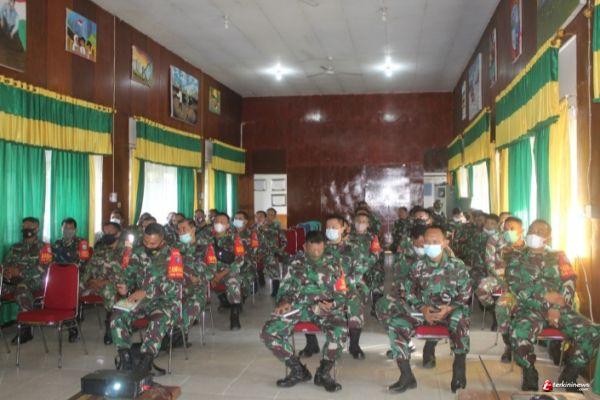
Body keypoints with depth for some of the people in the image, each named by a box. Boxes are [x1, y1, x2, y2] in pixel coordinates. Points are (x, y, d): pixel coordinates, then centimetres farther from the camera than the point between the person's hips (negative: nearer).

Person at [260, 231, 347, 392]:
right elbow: (286, 288, 15)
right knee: (269, 332, -21)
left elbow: (341, 294, 8)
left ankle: (323, 373, -7)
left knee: (340, 331, -34)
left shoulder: (334, 264, 7)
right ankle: (298, 371, 1)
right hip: (297, 305, 2)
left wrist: (332, 304, -14)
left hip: (325, 307, -2)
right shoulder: (297, 262, 11)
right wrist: (284, 301, -7)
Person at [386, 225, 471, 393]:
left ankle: (459, 369, -18)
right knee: (397, 324, -22)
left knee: (459, 318, -38)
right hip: (424, 310, 3)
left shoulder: (457, 265, -1)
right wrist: (423, 308, -12)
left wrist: (449, 308, -19)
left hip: (451, 310, -2)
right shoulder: (418, 266, 4)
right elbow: (410, 294, 6)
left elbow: (465, 295, -2)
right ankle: (407, 376, -14)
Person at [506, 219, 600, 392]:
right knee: (519, 334, -35)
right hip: (530, 309, -2)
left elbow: (569, 285, 3)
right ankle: (529, 374, -5)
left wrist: (557, 308, -14)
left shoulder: (559, 257, 17)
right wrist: (545, 295, -15)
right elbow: (516, 287, -3)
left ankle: (570, 374, 2)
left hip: (560, 308, 3)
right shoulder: (517, 259, 12)